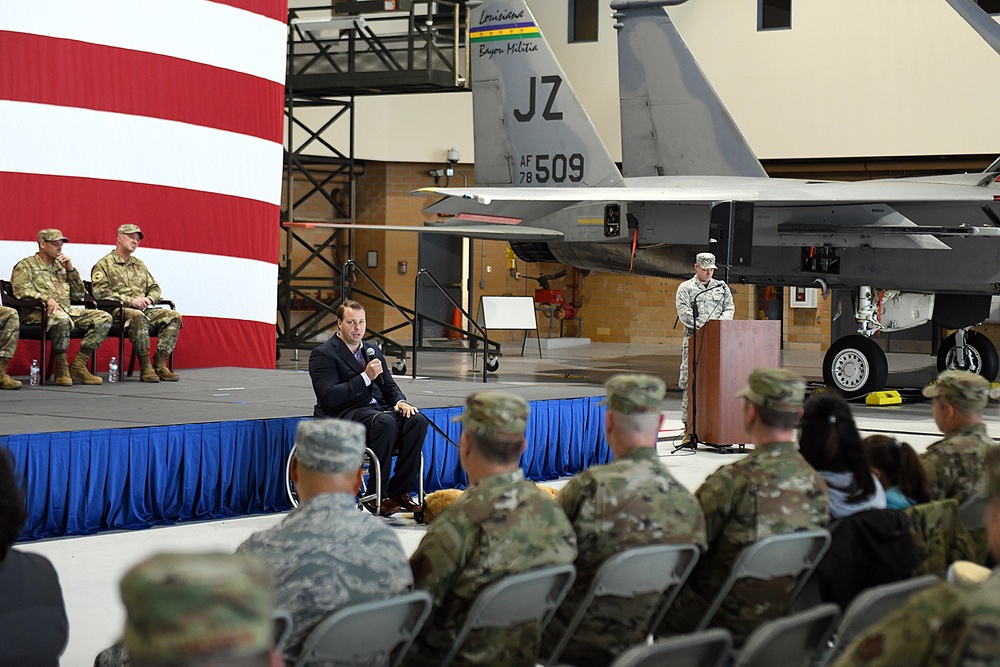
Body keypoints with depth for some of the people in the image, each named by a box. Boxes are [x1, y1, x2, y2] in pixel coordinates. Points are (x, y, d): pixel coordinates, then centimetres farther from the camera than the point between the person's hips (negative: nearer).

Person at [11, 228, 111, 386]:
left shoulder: (61, 266, 27)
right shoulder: (25, 266, 7)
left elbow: (79, 295, 24)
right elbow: (22, 291, -12)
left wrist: (71, 269, 12)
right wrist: (46, 299, -26)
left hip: (66, 311, 7)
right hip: (38, 312, -7)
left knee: (104, 318, -12)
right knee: (61, 319, -42)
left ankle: (78, 365, -16)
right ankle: (61, 369, -25)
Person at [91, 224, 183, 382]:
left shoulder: (139, 265, 25)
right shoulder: (104, 264, 3)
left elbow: (155, 288, 26)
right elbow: (100, 291, -11)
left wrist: (149, 299, 0)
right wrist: (130, 300, -18)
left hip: (143, 309, 7)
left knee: (173, 316, -16)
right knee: (137, 316, -40)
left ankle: (160, 364, -21)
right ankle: (145, 367, -34)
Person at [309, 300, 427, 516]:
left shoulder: (373, 351, 21)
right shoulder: (323, 354, -3)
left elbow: (389, 386, 22)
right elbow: (329, 397, -15)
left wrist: (400, 401, -2)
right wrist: (365, 377, -19)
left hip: (376, 410, 7)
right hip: (343, 416, -7)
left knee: (417, 421, -20)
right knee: (385, 423, -36)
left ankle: (399, 492, -15)